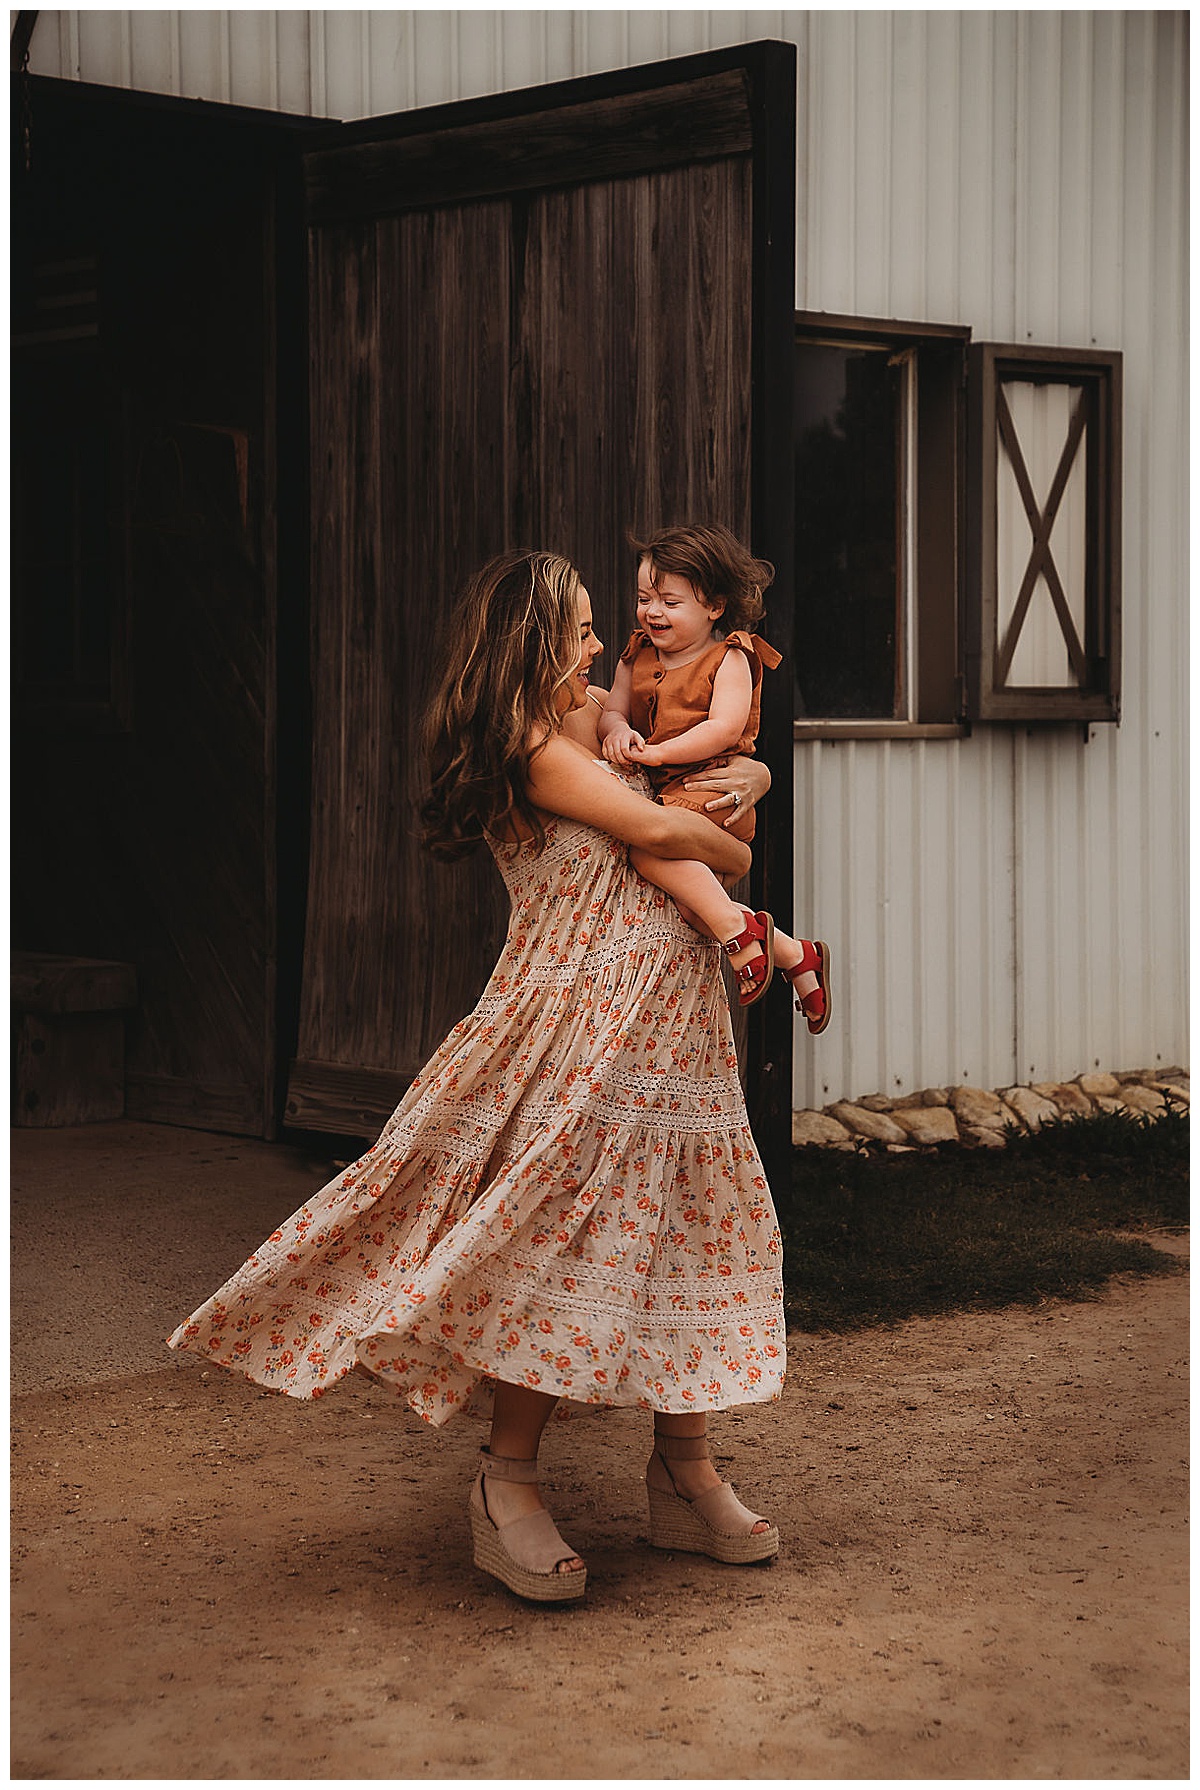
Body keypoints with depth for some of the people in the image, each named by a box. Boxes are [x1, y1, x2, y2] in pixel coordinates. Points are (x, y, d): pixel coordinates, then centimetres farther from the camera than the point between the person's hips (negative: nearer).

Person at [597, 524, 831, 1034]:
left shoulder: (730, 658, -6)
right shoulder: (638, 654, 14)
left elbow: (725, 727, -19)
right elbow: (612, 710, 11)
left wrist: (655, 752, -23)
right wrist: (617, 730, -14)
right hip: (663, 791, 9)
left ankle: (735, 924, -27)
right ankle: (791, 953, 21)